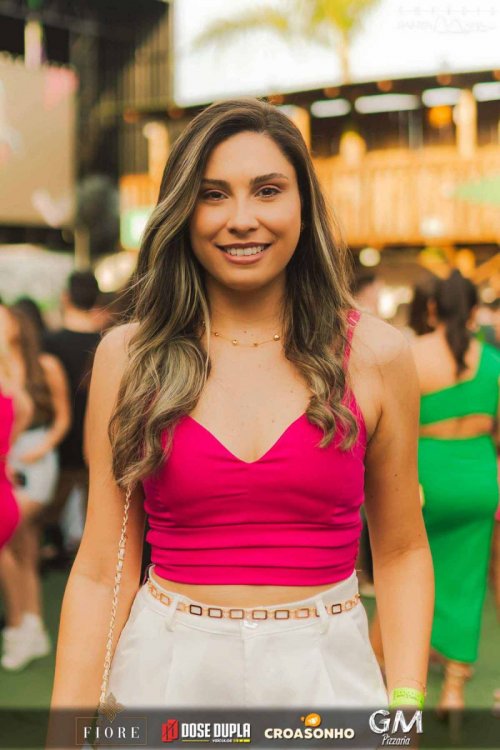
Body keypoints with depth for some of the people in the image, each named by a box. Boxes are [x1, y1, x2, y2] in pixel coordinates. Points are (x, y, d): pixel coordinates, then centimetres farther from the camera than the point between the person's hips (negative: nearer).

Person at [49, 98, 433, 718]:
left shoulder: (374, 354, -3)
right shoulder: (127, 357, -3)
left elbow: (401, 551, 4)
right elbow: (102, 571, -3)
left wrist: (407, 700, -5)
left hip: (329, 670, 0)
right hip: (164, 667, 0)